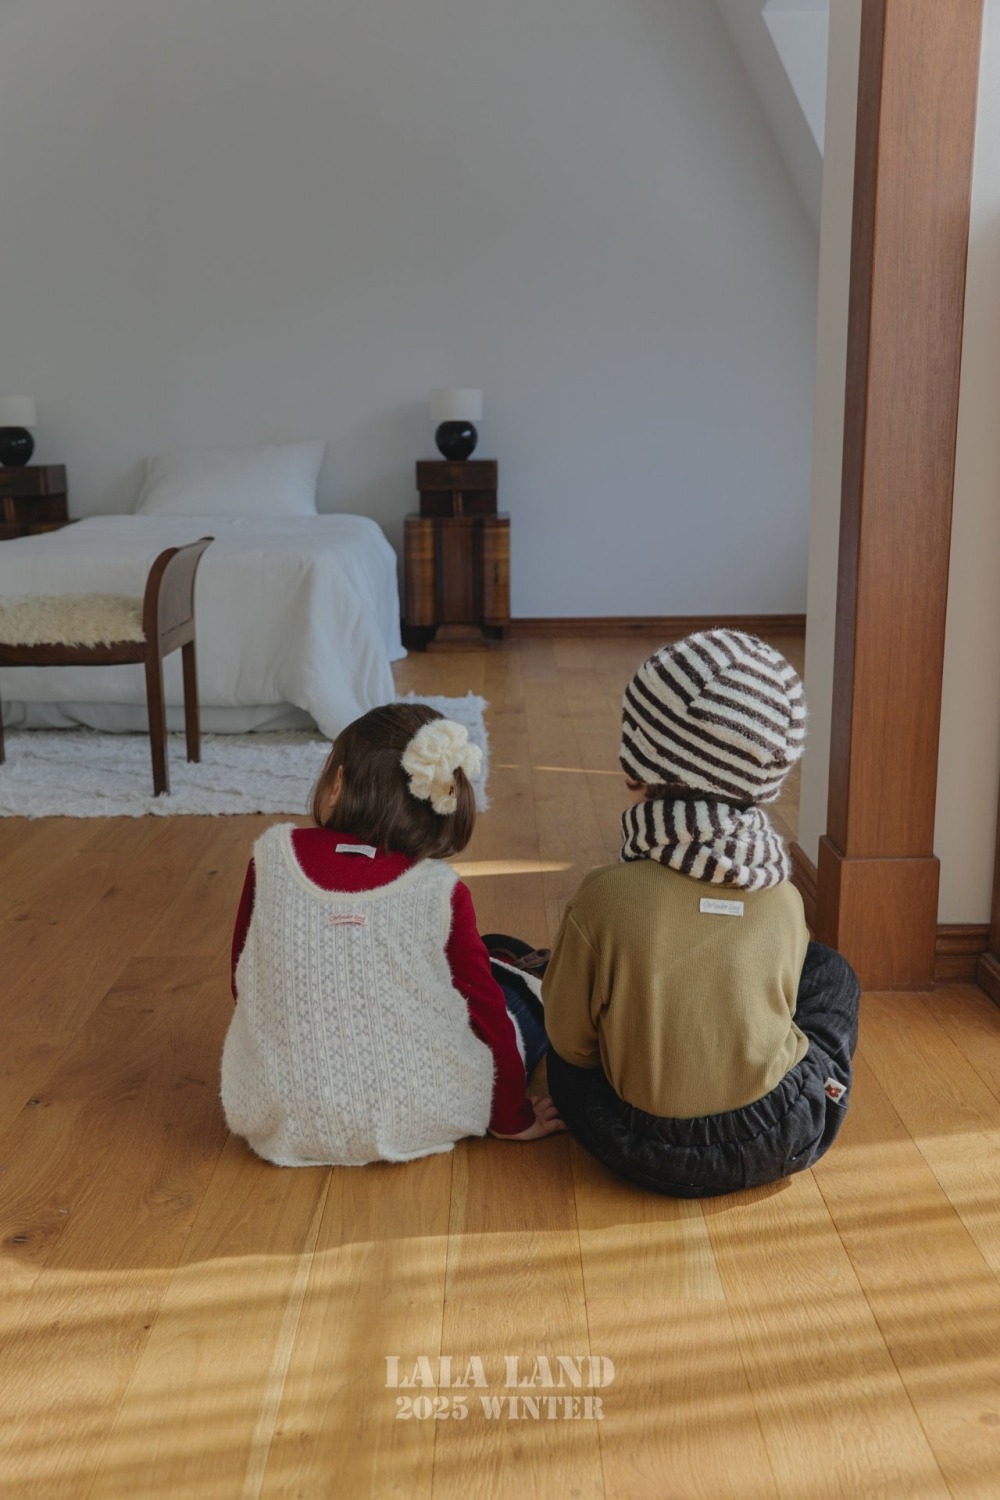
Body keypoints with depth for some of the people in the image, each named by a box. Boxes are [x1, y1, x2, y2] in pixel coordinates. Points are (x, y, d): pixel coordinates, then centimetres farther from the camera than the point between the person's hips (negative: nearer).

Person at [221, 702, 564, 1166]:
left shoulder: (272, 856, -8)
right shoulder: (440, 891, -13)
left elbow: (243, 982, 5)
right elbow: (488, 1012, -5)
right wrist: (513, 1118, 10)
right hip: (416, 1122, -3)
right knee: (516, 994, 21)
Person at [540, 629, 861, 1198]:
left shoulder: (605, 897, -21)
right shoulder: (784, 901, -13)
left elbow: (570, 1040, -8)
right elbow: (779, 1012, 3)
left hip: (650, 1152, -1)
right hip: (784, 1140, 1)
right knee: (831, 971, 25)